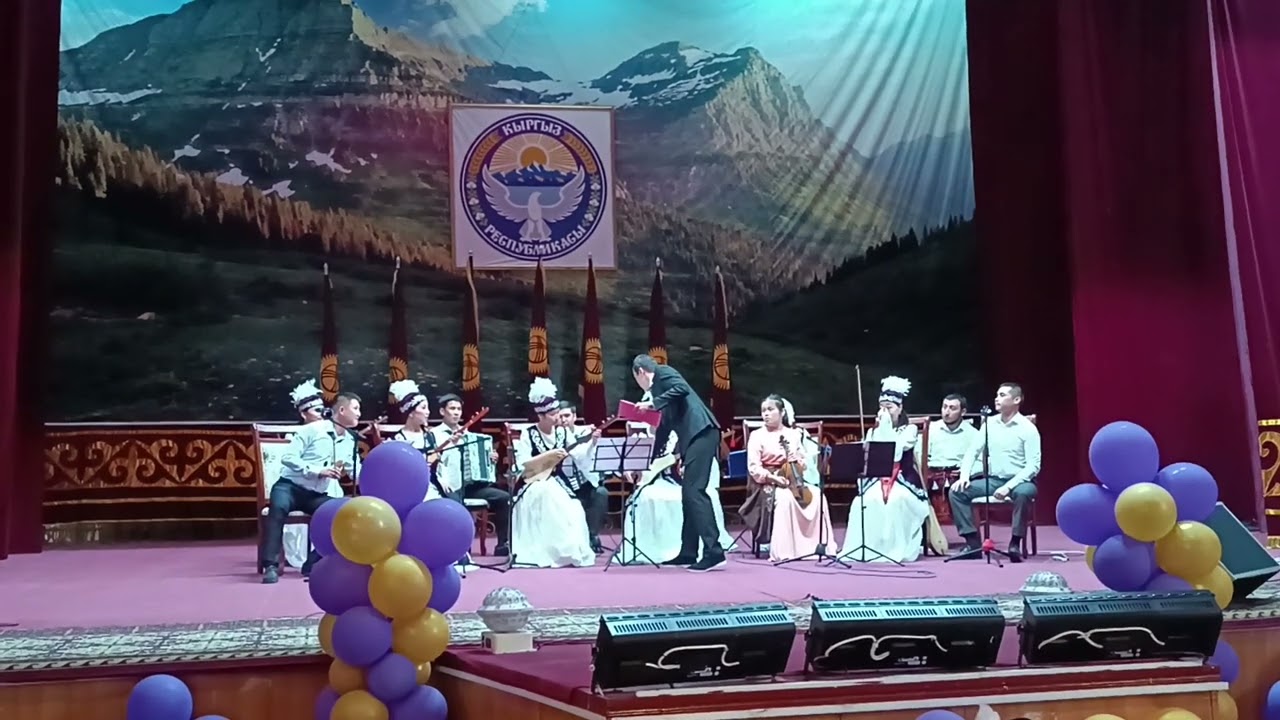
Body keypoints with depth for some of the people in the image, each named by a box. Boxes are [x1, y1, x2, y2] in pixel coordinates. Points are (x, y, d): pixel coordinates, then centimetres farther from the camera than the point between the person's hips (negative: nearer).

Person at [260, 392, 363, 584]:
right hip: (290, 486, -5)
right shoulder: (313, 430, -8)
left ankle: (314, 563, -13)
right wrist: (318, 471, -25)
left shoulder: (351, 442, 10)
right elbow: (288, 457, -16)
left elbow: (360, 476, 7)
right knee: (279, 508, -37)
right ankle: (271, 566, -34)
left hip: (316, 495, 5)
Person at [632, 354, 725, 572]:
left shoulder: (663, 372, 4)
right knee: (689, 493, 11)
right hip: (693, 437, 10)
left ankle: (714, 552, -17)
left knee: (694, 491, -14)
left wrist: (653, 403, -14)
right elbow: (665, 426, 31)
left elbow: (682, 388, -17)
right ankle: (688, 553, 17)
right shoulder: (657, 388, 28)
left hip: (701, 432, -10)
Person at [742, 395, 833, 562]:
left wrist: (798, 461, -13)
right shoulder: (757, 435, 0)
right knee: (786, 498, -36)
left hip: (794, 480, 4)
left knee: (817, 496, -25)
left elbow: (806, 464, 10)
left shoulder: (794, 434, 11)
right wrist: (774, 478, -23)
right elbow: (754, 468, -8)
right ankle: (783, 551, -32)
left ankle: (816, 545, -18)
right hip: (769, 484, -4)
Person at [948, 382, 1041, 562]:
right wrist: (964, 475, -12)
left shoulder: (1028, 428, -9)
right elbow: (973, 451, 7)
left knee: (1023, 493, -40)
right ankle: (973, 542, -12)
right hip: (993, 480, 5)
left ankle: (1015, 543, -23)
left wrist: (1008, 487, -25)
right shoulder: (989, 423, 6)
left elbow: (1033, 466, -15)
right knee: (957, 491, -14)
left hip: (1019, 481, -5)